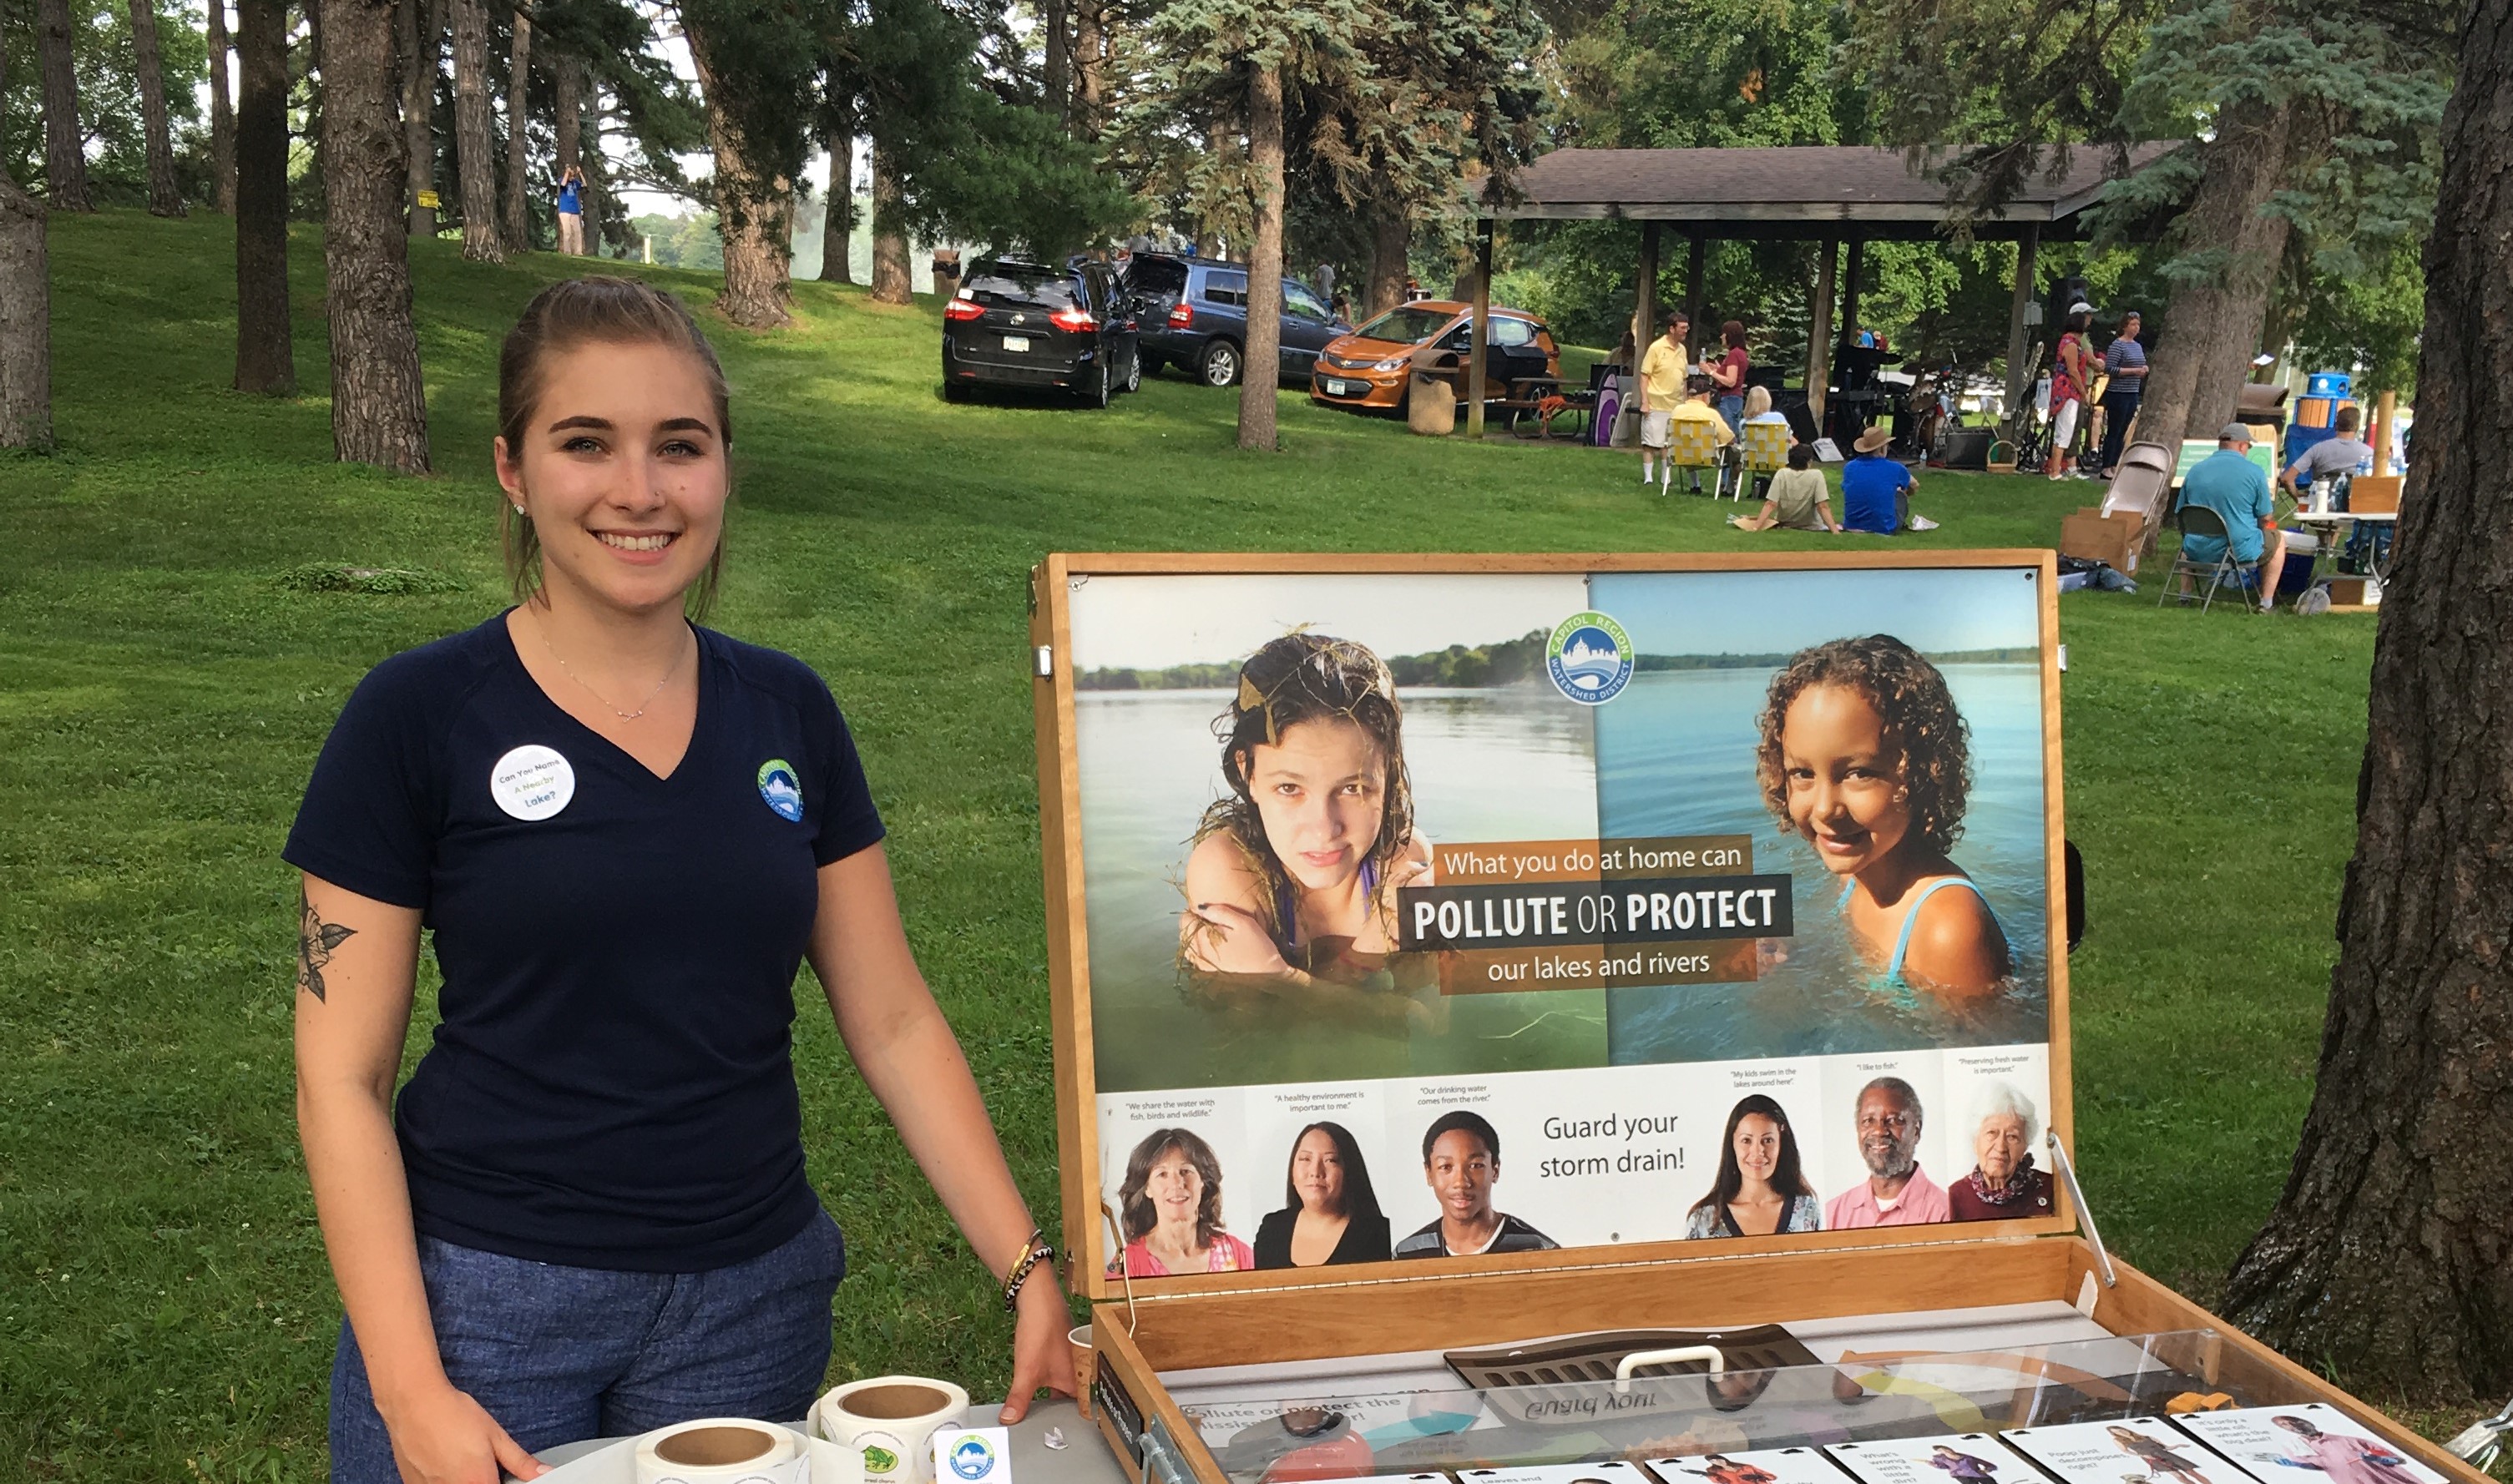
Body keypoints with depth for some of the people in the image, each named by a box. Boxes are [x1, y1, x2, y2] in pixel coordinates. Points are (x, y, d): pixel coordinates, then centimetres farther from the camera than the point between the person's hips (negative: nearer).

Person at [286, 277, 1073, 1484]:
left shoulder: (787, 714, 3)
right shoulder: (421, 716, -7)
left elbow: (895, 1024, 4)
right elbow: (342, 1075, -7)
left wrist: (1030, 1274, -3)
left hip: (752, 1296, 3)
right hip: (488, 1295, -3)